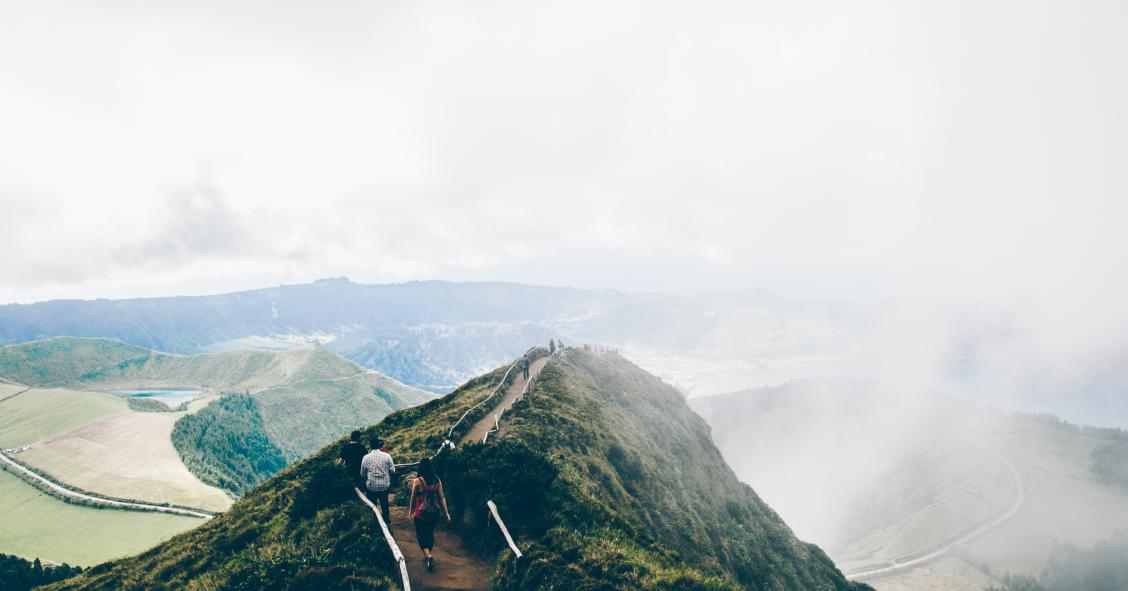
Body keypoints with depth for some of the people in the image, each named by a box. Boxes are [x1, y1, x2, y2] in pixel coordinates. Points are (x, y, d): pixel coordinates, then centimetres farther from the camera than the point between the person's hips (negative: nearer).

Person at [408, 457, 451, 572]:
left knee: (421, 536, 9)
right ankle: (427, 556, 33)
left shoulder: (417, 481, -15)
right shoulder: (437, 481, -5)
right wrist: (446, 513, -1)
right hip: (434, 513, 4)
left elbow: (413, 499, -6)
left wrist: (411, 512, 10)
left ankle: (428, 555, -12)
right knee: (430, 534, 22)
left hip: (421, 514, -4)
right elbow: (442, 498, -5)